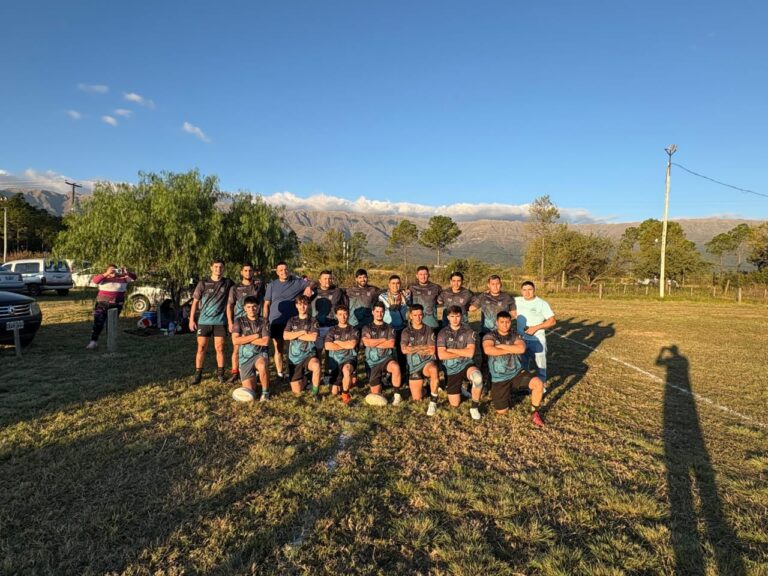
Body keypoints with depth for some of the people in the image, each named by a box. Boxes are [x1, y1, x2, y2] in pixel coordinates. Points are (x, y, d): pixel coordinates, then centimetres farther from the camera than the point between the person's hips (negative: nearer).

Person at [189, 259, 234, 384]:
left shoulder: (228, 283, 2)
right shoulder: (203, 283, 1)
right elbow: (195, 301, 4)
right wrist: (191, 319, 1)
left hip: (220, 321, 0)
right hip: (204, 321, 0)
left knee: (219, 348, 3)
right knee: (201, 348, 4)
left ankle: (220, 373, 14)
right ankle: (198, 374, 12)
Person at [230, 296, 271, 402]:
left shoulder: (264, 322, 2)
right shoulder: (239, 321, 4)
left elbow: (265, 342, -10)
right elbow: (235, 341, -10)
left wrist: (245, 339, -7)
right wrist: (256, 335, -10)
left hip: (260, 354, -1)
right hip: (245, 356, 1)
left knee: (262, 366, -40)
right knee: (249, 394, -9)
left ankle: (265, 392, -14)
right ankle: (254, 376, 26)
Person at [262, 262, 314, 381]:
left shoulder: (297, 282, 5)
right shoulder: (272, 285, 9)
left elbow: (311, 283, 3)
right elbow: (266, 304, 10)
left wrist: (309, 287, -20)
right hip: (276, 322, 1)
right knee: (278, 349, 7)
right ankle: (280, 374, 17)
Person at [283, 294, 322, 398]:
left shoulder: (313, 321, 2)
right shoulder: (292, 321, 9)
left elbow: (313, 337, -14)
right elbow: (285, 336, -6)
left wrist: (295, 335, -6)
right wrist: (302, 332, -11)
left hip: (309, 354, -2)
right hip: (294, 357, 3)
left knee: (316, 365, -40)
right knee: (296, 391, 2)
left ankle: (315, 393, -19)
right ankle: (303, 376, 36)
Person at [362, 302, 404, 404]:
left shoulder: (389, 328, 8)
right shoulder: (367, 328, 7)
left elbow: (391, 344, -8)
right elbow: (366, 342, -11)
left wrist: (374, 343, -7)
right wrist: (384, 339, -6)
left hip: (386, 358, -1)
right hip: (372, 362, 1)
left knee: (396, 367, -38)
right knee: (375, 394, 2)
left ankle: (397, 395, -22)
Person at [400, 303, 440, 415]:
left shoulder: (429, 330, 1)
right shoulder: (406, 331, 3)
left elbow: (431, 351, -8)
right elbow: (404, 350, -12)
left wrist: (413, 349, -6)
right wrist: (423, 347, -10)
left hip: (428, 362, -1)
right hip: (414, 365, 2)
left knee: (434, 370, -40)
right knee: (416, 399, -1)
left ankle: (433, 402, -27)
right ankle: (421, 384, 33)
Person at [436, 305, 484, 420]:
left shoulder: (468, 331, -3)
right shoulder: (443, 333, -2)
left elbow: (470, 353, -14)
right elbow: (441, 355, -12)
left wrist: (451, 350, -9)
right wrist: (462, 353, -10)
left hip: (466, 364, -1)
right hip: (451, 369, 1)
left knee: (477, 376, -38)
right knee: (454, 404, 3)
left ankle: (474, 407, -15)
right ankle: (460, 386, 37)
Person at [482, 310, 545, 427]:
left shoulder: (515, 334, 1)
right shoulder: (490, 336, -9)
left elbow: (521, 349, -20)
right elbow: (488, 350, -31)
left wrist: (501, 346, -20)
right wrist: (511, 350, -19)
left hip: (517, 373, 2)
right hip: (499, 379, -2)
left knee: (538, 384, -24)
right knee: (502, 411, -2)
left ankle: (534, 413, -2)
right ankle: (507, 395, 33)